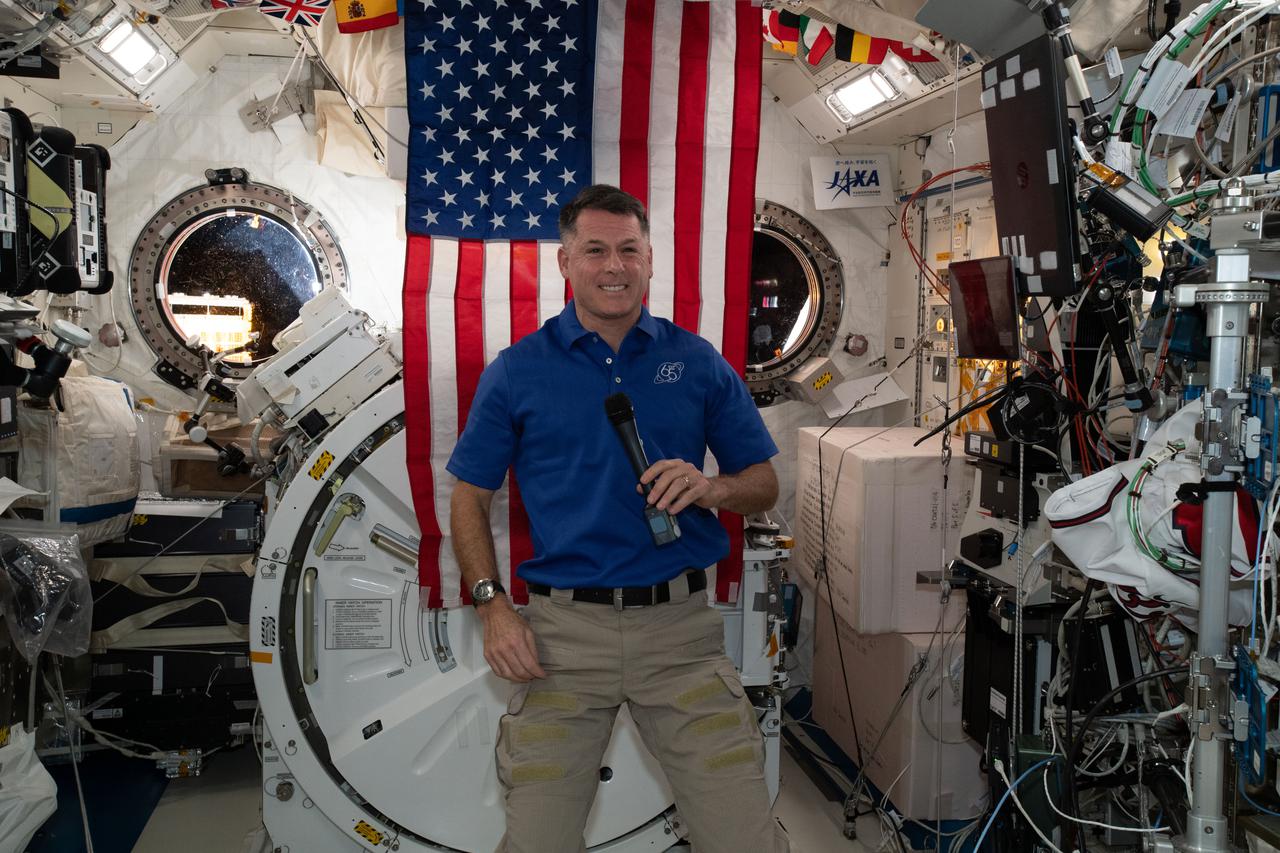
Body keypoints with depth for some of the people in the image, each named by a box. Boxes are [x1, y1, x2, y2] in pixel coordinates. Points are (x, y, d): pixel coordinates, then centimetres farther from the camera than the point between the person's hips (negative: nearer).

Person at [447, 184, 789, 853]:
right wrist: (493, 606, -5)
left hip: (680, 627, 1)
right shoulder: (517, 371, 5)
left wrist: (711, 488, -11)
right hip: (564, 632, 0)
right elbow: (470, 498, 8)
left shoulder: (698, 363, 8)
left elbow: (764, 485, 12)